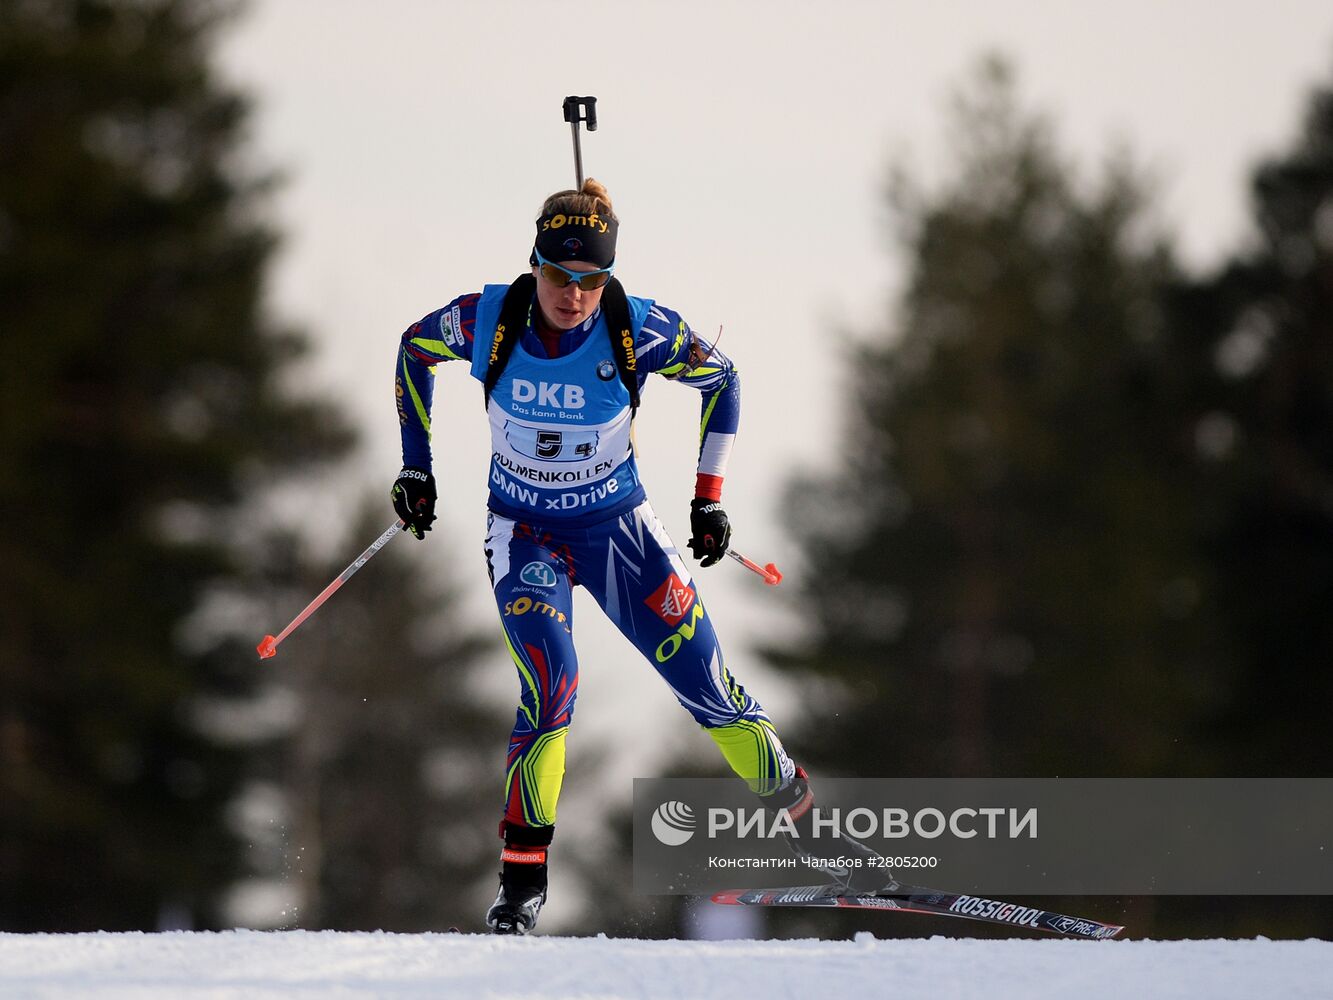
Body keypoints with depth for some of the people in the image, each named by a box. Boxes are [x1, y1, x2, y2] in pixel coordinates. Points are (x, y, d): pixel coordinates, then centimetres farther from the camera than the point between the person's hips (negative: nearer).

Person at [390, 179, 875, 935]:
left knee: (705, 681, -2)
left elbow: (721, 378, -2)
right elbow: (414, 348, 3)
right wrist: (416, 466, 3)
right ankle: (524, 875, -14)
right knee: (552, 683, -23)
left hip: (619, 527, 1)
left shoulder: (639, 330, -20)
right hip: (525, 535, -1)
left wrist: (709, 497, -2)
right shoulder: (487, 320, -19)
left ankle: (798, 803, 21)